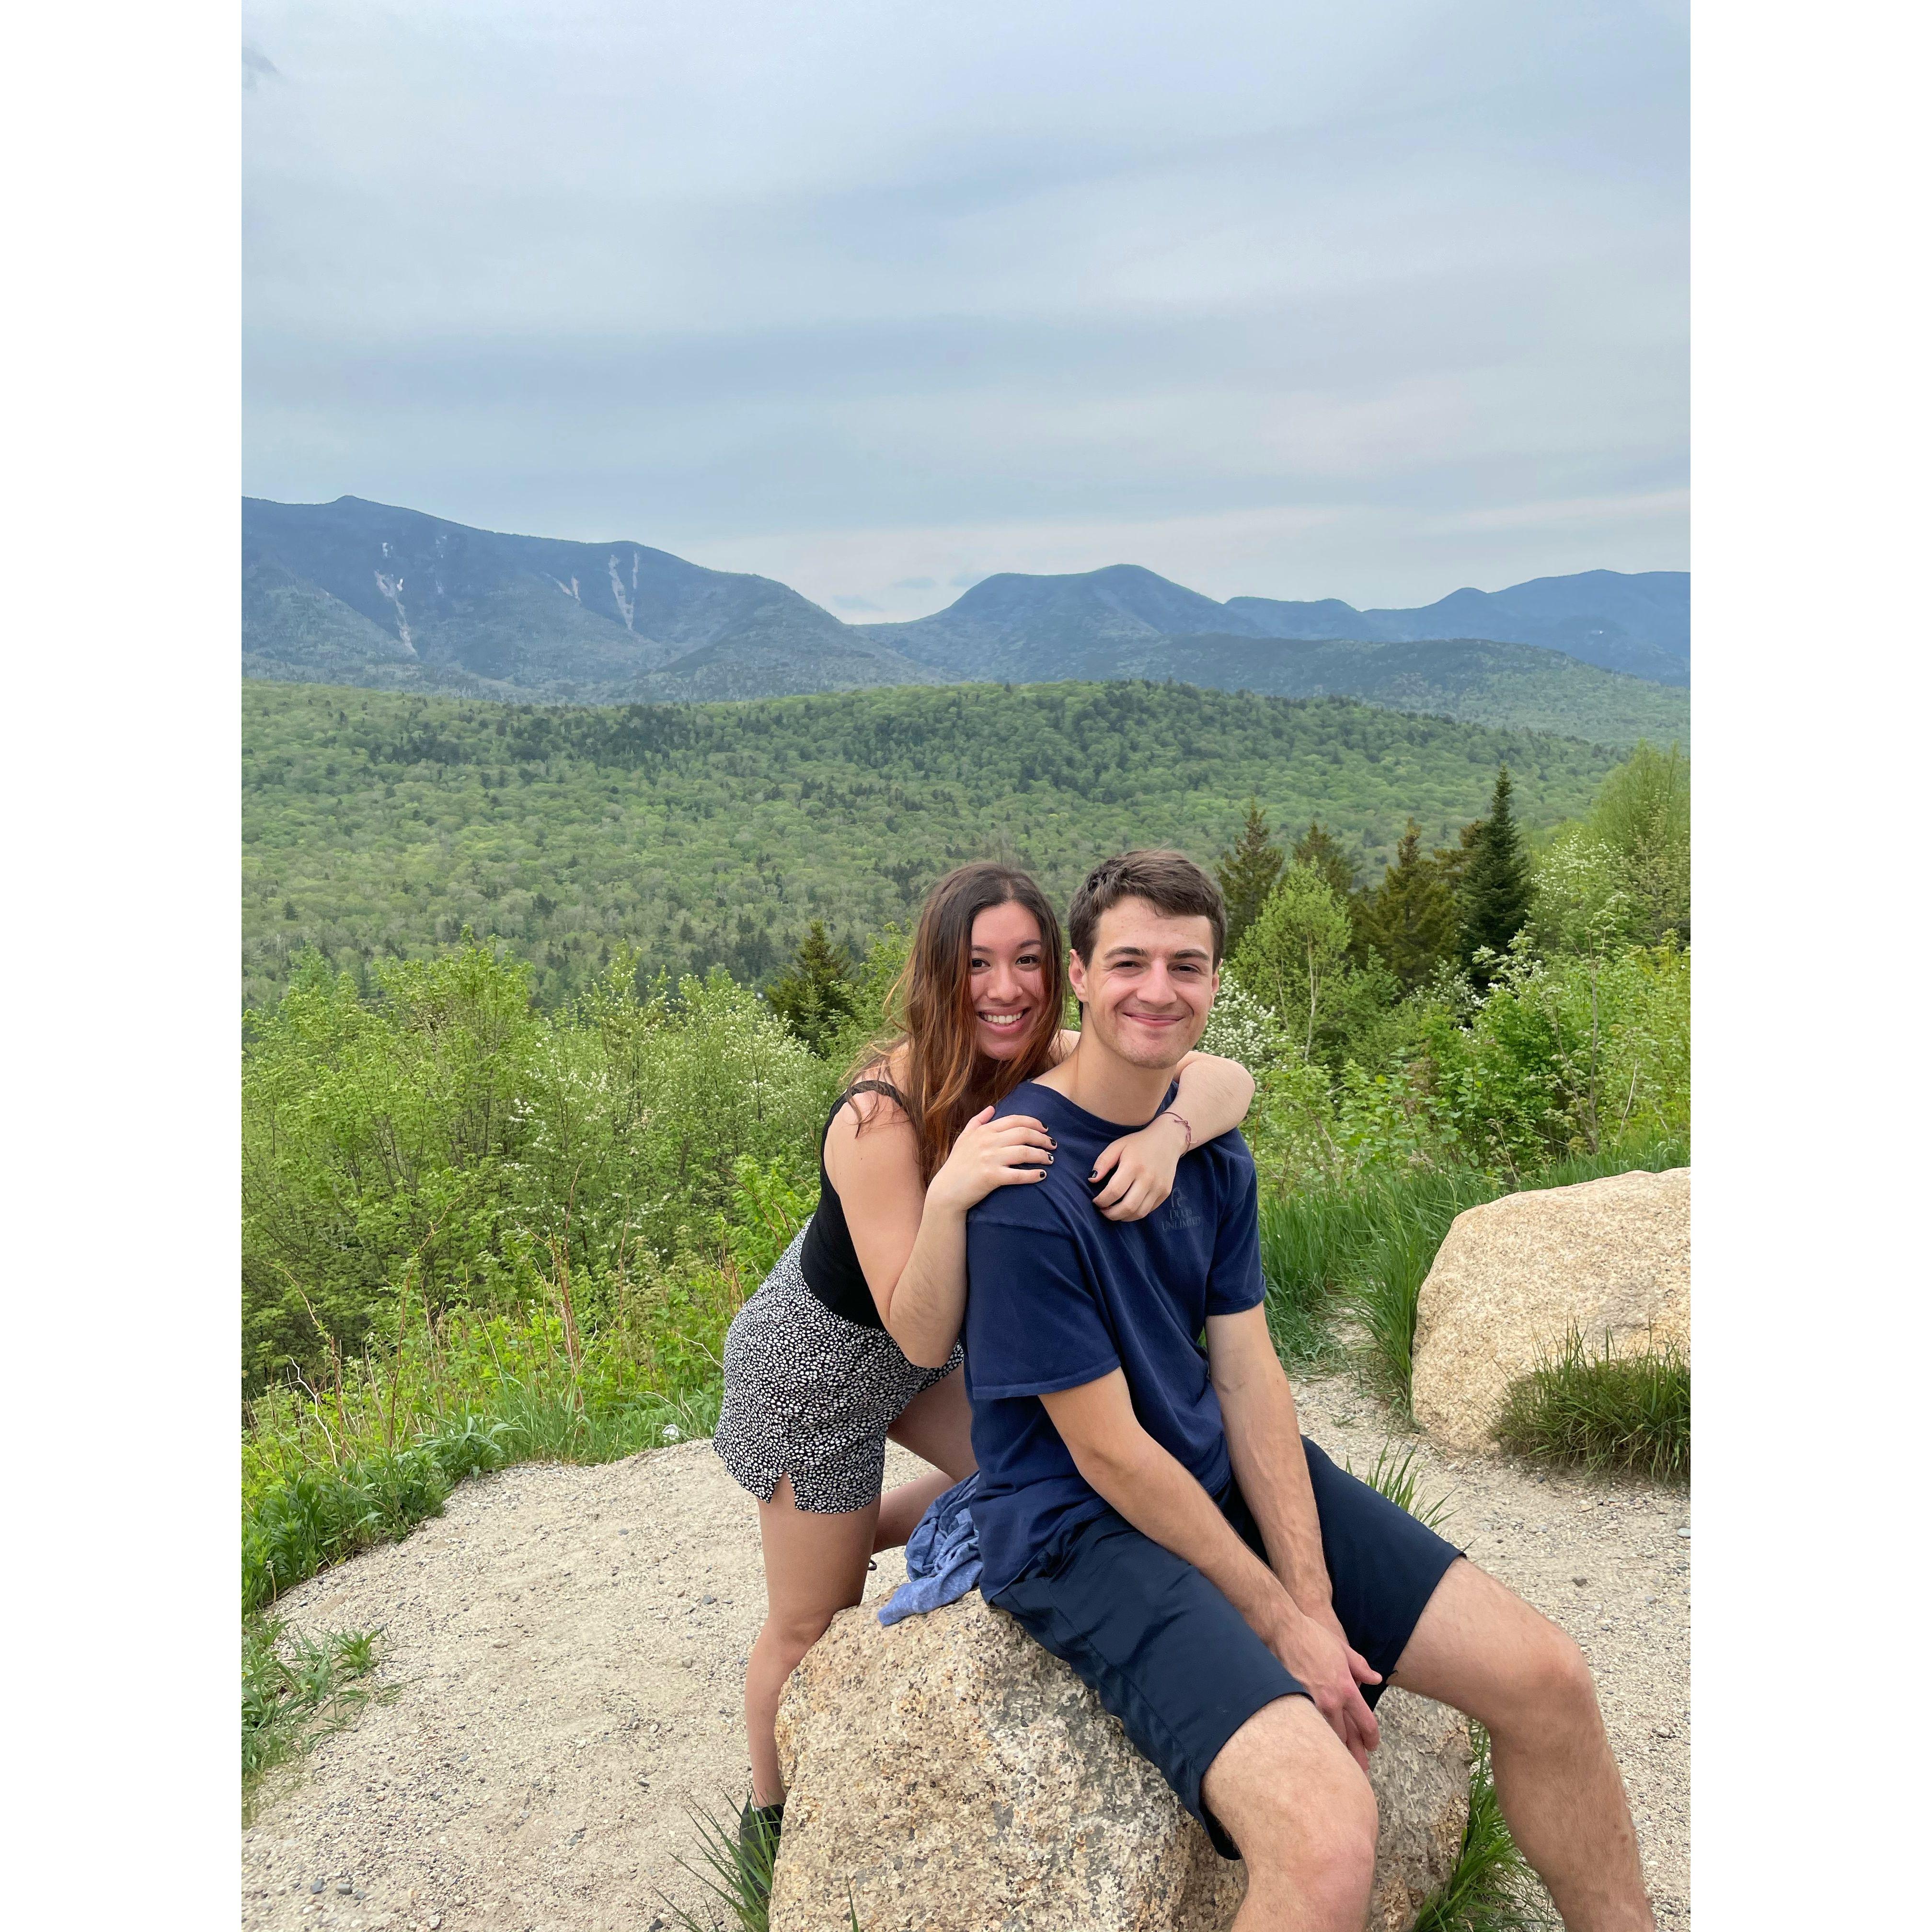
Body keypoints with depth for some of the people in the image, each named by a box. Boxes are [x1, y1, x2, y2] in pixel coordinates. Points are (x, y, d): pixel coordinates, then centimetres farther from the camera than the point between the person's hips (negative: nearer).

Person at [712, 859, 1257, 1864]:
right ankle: (771, 1813, 43)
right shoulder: (880, 1119, -36)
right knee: (812, 1628, 12)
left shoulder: (1044, 1065, -18)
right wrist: (948, 1195, -52)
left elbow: (1226, 1078, -27)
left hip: (916, 1336, 6)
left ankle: (844, 1535, 36)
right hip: (817, 1363, -6)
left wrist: (1168, 1131, -49)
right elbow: (921, 1338, -35)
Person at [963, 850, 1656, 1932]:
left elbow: (1248, 1378, -1)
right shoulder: (1025, 1179, -22)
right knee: (1327, 1843, -28)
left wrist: (1316, 1600, -9)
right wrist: (1281, 1623, -11)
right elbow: (1108, 1451, -18)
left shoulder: (1213, 1146, 2)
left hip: (1226, 1472, 7)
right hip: (1082, 1522, -7)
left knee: (1548, 1680, 4)